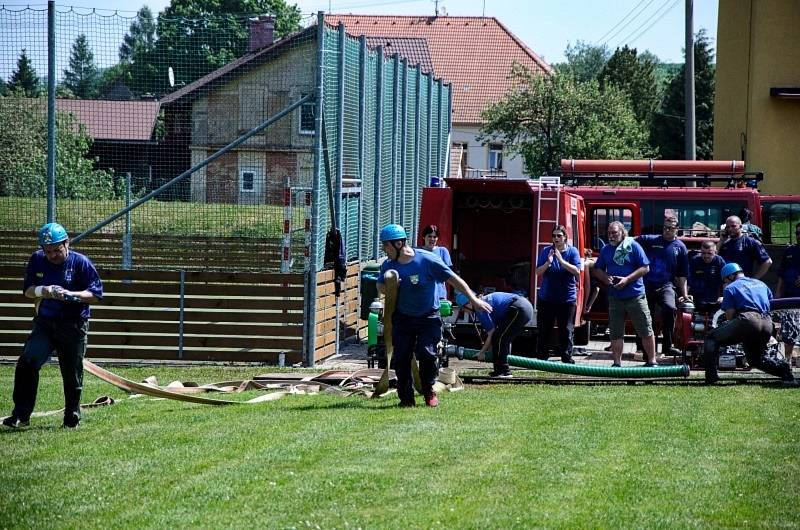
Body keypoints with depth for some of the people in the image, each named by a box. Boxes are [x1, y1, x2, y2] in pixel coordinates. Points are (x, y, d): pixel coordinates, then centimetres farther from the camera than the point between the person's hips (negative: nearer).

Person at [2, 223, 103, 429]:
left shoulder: (80, 262, -8)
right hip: (44, 323, 2)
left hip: (74, 327, -2)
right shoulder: (37, 260, 3)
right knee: (27, 362, -17)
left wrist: (71, 295, -26)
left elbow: (96, 294, -10)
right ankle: (20, 414, -14)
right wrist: (42, 291, -15)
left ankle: (72, 418, 24)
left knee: (72, 374, 4)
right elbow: (27, 290, 7)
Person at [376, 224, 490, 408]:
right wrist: (388, 287, -16)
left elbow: (453, 279, -14)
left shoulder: (427, 260, -19)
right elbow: (380, 288, 10)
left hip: (428, 317, -4)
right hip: (402, 317, 4)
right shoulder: (388, 265, -5)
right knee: (401, 357, -4)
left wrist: (473, 299, -16)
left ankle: (429, 392, 6)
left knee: (427, 354, -16)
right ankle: (406, 398, 9)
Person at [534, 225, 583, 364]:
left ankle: (567, 358, 3)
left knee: (566, 331, -1)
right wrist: (548, 262, -20)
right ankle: (541, 358, 12)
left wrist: (562, 261, -24)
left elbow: (577, 271, -13)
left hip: (567, 299, -2)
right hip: (546, 298, 2)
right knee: (543, 330, 5)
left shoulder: (572, 251, -2)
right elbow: (538, 272, -2)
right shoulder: (546, 251, 2)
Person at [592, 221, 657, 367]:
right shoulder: (606, 249, 9)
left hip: (635, 295, -4)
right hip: (614, 297, 4)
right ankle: (617, 363, 13)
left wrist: (627, 279, -16)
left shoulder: (633, 246, -4)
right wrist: (605, 278, -6)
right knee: (616, 333, 7)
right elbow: (597, 270, 17)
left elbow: (645, 268, -7)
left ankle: (651, 361, 7)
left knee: (646, 330, -1)